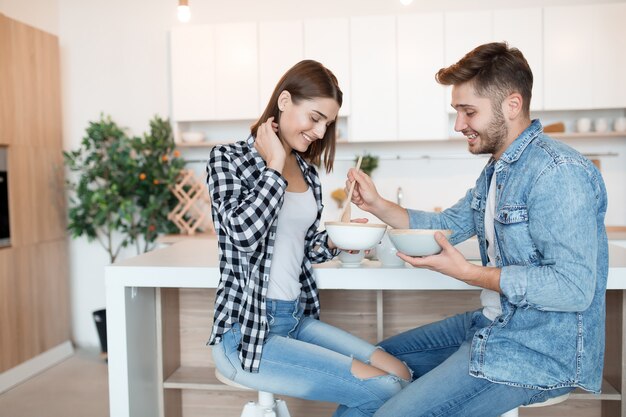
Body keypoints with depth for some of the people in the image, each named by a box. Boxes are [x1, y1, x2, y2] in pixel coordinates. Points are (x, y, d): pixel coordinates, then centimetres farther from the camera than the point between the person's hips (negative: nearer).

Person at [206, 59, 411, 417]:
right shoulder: (229, 159, -6)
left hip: (298, 318, 7)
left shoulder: (307, 171, 12)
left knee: (400, 374, -5)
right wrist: (275, 166, -12)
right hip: (247, 331, -7)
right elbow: (243, 232, -23)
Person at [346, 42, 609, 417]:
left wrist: (469, 273, -25)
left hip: (541, 353, -10)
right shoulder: (498, 169, 10)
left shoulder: (558, 173, -23)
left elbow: (575, 288, -28)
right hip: (494, 326, 10)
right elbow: (448, 225, 15)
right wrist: (377, 204, 2)